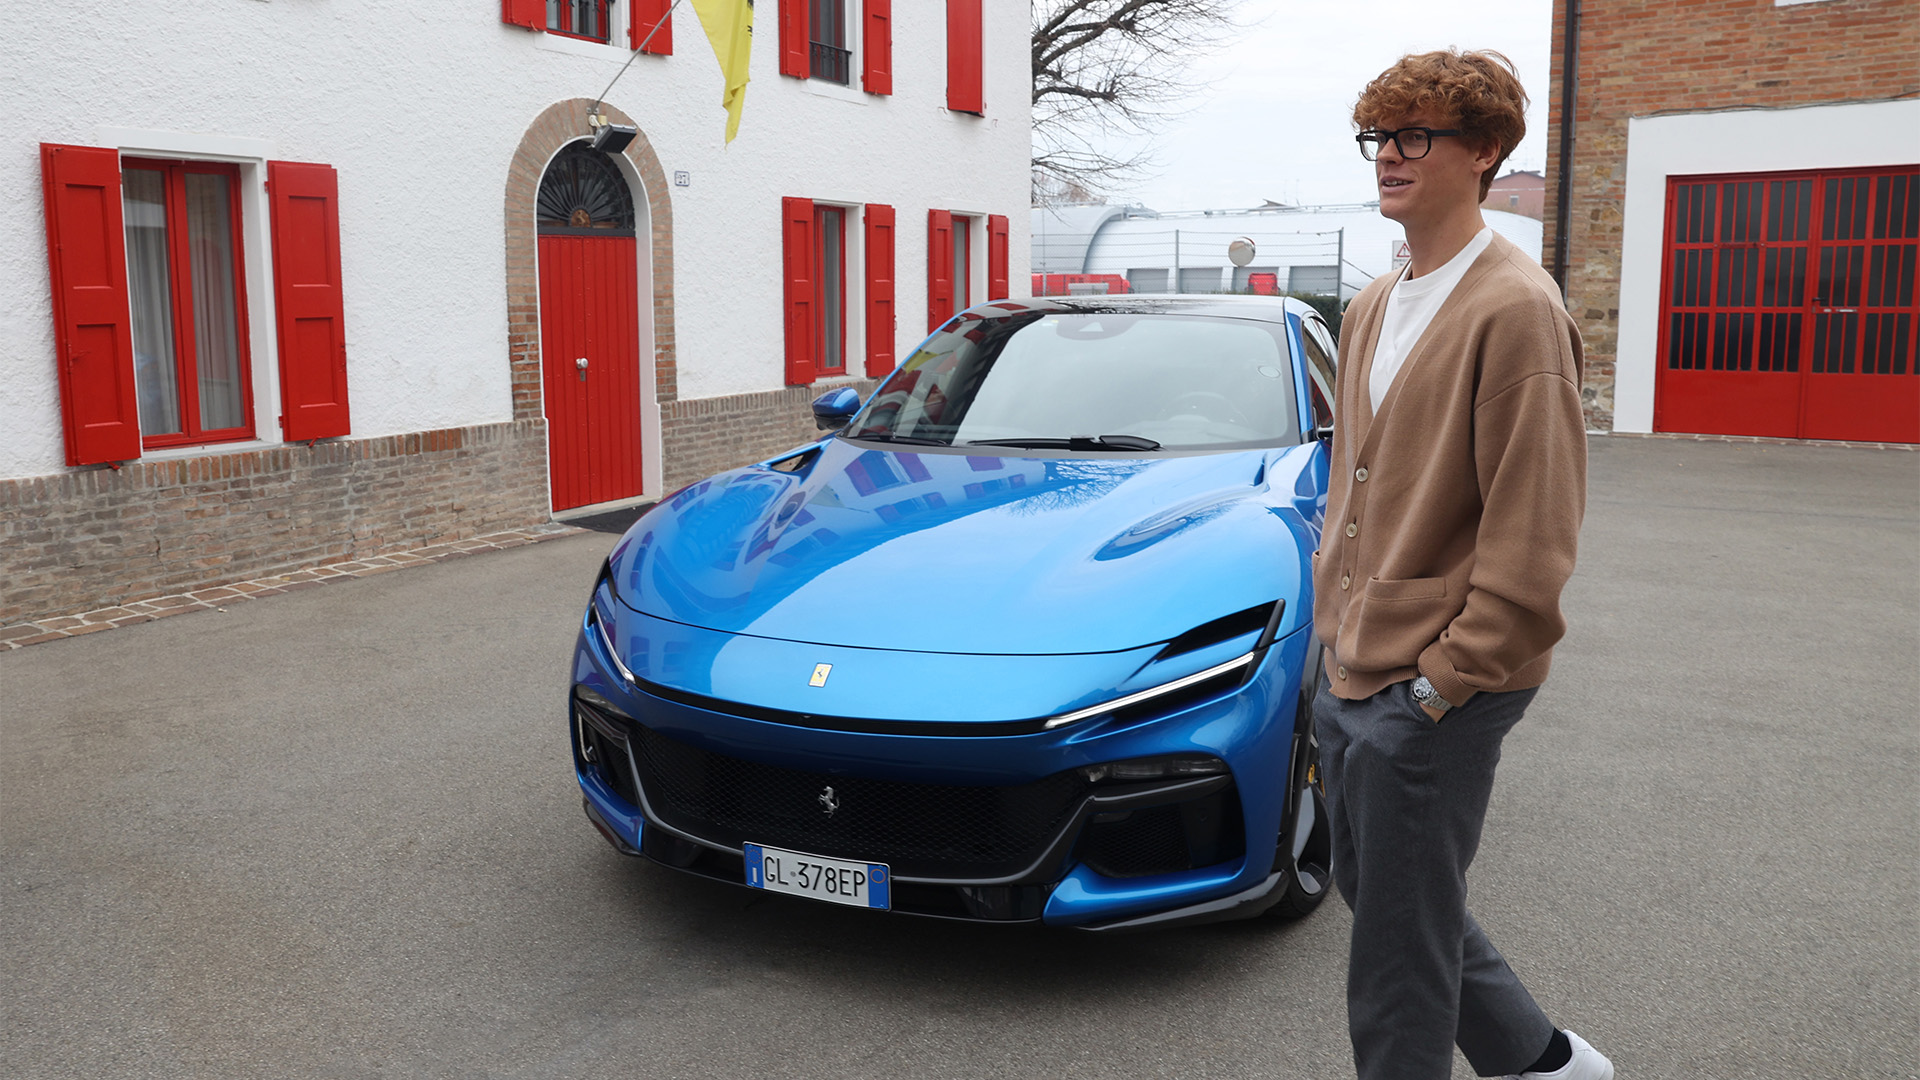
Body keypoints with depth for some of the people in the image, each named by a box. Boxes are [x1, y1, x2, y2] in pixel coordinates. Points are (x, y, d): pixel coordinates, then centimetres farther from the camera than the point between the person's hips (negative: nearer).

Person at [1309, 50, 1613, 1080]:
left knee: (1398, 945, 4)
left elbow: (1532, 531, -19)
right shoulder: (1373, 307, 12)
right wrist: (1334, 618, 14)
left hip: (1434, 692, -9)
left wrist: (1444, 679, -17)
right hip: (1351, 672, 9)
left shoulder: (1515, 309, -16)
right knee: (1375, 890, 21)